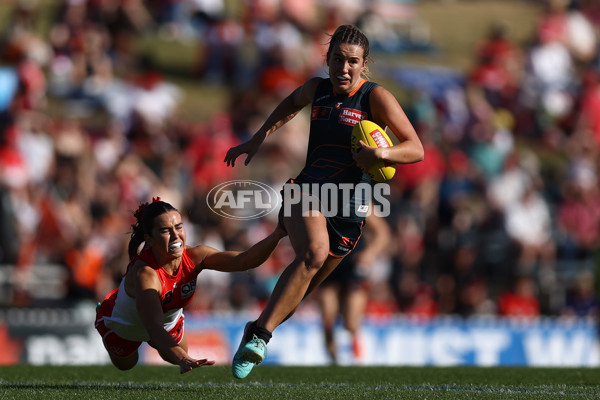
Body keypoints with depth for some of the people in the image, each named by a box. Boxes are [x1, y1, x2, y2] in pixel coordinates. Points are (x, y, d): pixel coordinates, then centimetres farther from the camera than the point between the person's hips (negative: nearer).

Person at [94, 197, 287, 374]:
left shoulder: (193, 256, -34)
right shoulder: (143, 273, -49)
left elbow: (244, 260, -44)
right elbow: (154, 328, -60)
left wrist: (276, 236, -61)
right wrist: (183, 360, -76)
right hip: (121, 327, -3)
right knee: (125, 365, 28)